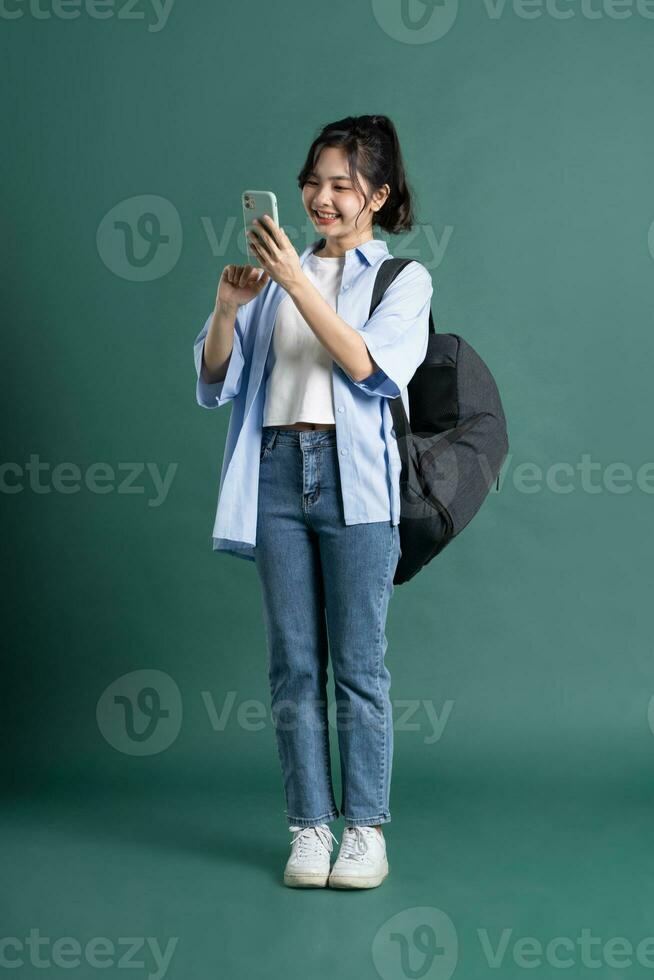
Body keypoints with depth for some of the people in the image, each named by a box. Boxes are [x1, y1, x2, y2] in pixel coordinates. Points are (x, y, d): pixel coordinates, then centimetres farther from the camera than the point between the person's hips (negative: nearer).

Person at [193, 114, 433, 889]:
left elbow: (366, 365, -10)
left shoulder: (403, 277, 7)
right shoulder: (277, 276, 16)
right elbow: (215, 381, 10)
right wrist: (226, 307, -8)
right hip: (276, 471, 3)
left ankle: (365, 828, 6)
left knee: (358, 662, -1)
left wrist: (298, 282, -16)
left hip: (354, 475, -3)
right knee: (294, 663, 4)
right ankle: (310, 826, 10)